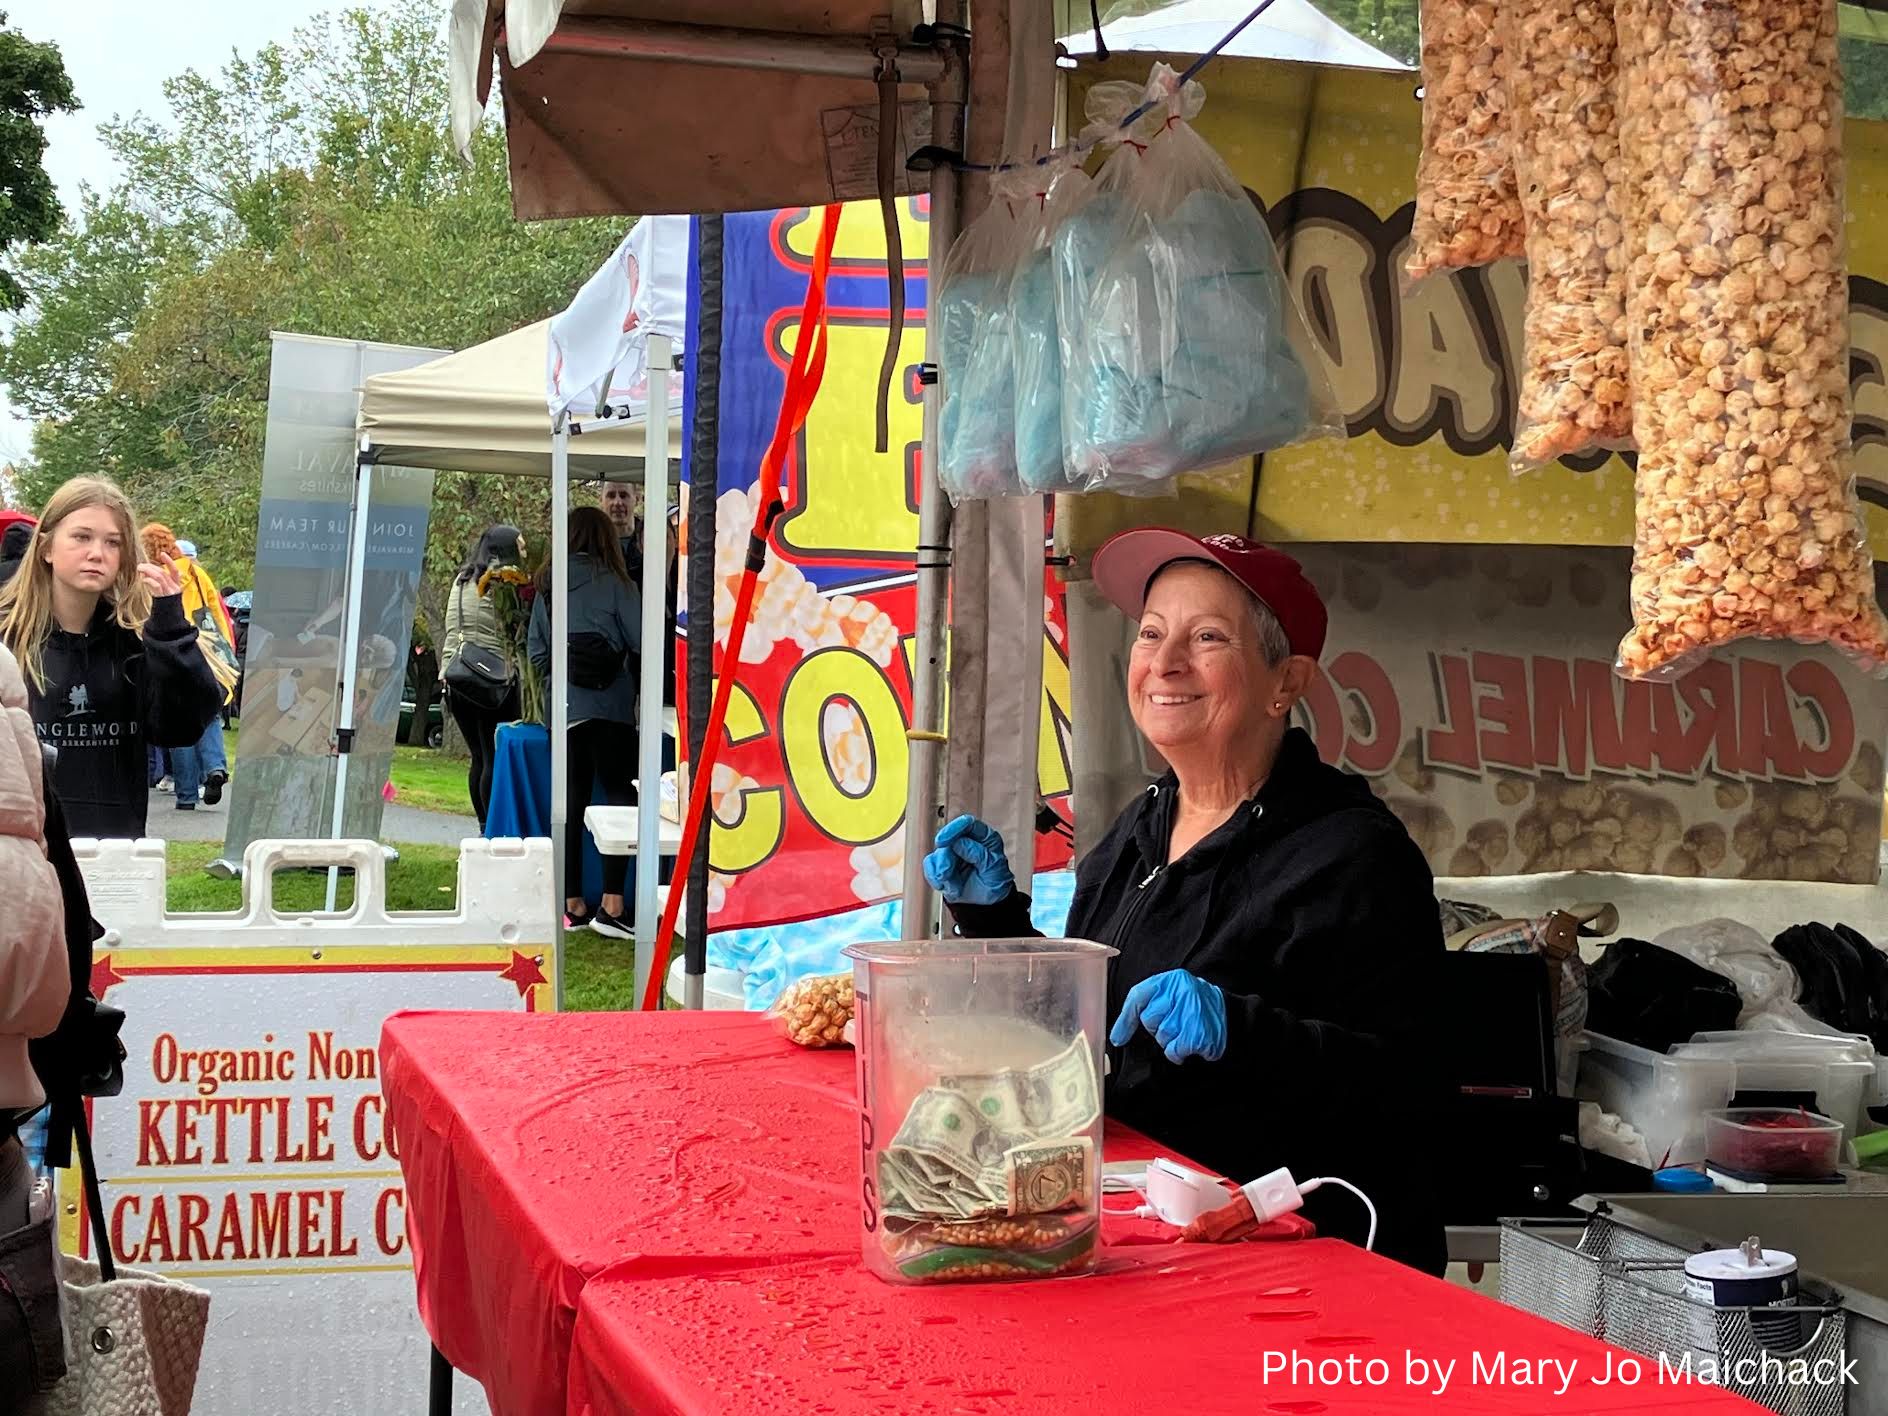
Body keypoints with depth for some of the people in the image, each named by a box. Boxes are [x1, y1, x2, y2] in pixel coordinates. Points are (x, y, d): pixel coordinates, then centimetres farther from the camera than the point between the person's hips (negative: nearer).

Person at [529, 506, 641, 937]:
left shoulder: (547, 587, 9)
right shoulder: (612, 583, -5)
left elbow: (536, 651, 10)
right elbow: (641, 639, -5)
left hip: (563, 708, 5)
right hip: (608, 706, -5)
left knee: (571, 804, 9)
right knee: (620, 797, -2)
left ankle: (573, 903, 11)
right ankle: (611, 904, -11)